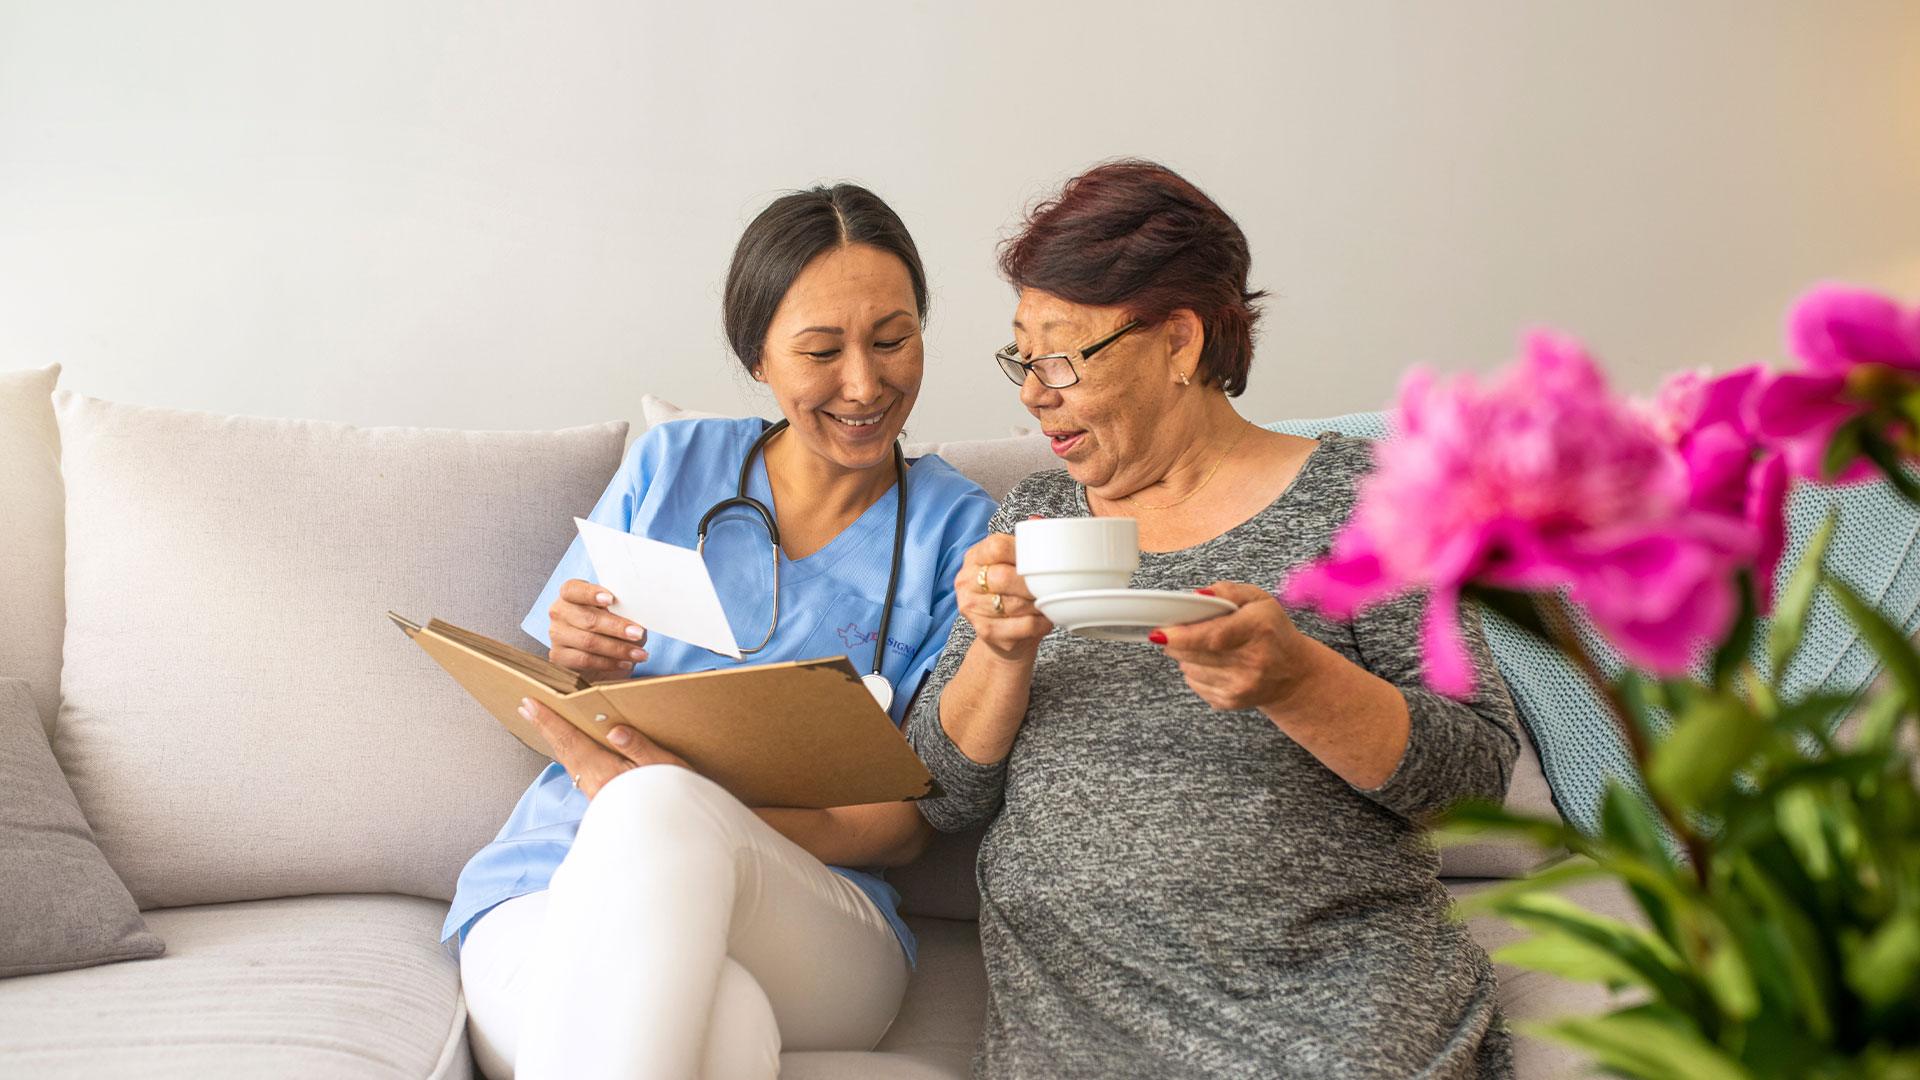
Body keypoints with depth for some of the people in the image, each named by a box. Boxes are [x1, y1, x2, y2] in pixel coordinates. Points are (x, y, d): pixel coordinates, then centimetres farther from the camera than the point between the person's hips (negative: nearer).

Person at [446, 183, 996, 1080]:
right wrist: (583, 674, -11)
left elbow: (909, 820, -1)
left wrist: (681, 817, -20)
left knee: (663, 808, -35)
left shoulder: (953, 526, 6)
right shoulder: (670, 464, 12)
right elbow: (541, 699, 16)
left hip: (806, 923, 1)